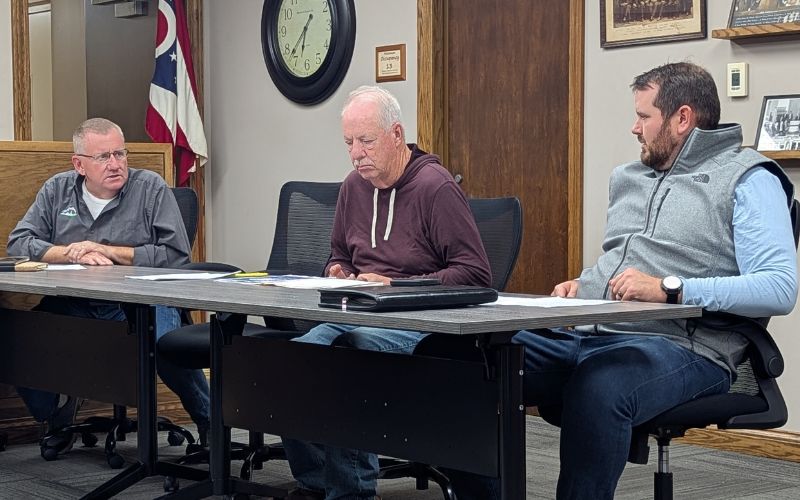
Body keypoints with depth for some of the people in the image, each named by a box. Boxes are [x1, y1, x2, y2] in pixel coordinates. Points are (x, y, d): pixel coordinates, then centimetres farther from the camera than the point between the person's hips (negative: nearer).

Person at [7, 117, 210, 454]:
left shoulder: (151, 188, 1)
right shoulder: (57, 190, 12)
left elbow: (176, 255, -8)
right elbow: (18, 243, 6)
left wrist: (106, 251, -11)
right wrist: (72, 253, -10)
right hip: (69, 306, 3)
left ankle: (212, 428, -7)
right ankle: (57, 418, 6)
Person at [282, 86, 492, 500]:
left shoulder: (435, 187, -8)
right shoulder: (354, 187, 14)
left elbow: (475, 274, -13)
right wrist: (339, 273, 7)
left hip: (419, 325, -6)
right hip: (357, 316, 7)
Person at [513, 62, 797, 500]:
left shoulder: (746, 180, 0)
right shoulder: (627, 178, 25)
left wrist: (669, 289, -20)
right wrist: (581, 285, 11)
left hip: (679, 347, -7)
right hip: (586, 334, 7)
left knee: (596, 387, -41)